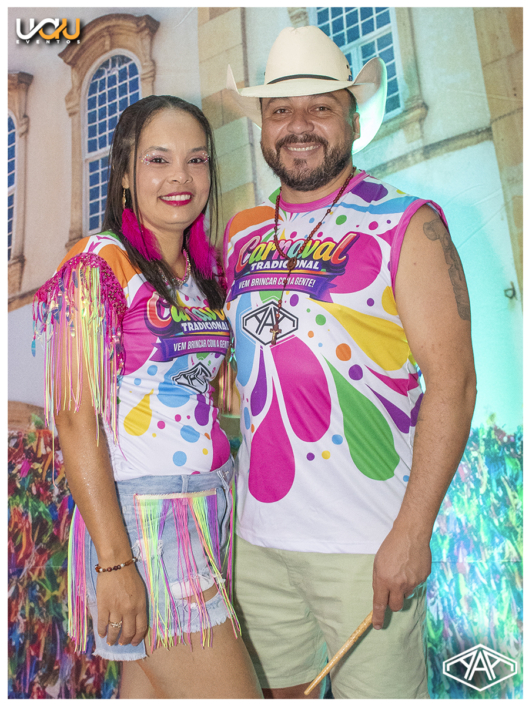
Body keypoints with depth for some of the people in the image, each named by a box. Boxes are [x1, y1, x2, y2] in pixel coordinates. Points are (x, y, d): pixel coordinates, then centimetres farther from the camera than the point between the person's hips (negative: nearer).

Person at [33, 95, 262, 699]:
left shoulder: (200, 271, 11)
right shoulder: (99, 265, -10)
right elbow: (76, 421, -15)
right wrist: (114, 561, -17)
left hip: (211, 509, 7)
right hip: (143, 515, -7)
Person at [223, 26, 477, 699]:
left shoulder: (409, 225, -6)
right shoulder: (243, 234, 8)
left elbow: (452, 379, -12)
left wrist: (413, 530, -17)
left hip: (366, 539, -4)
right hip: (257, 528, 5)